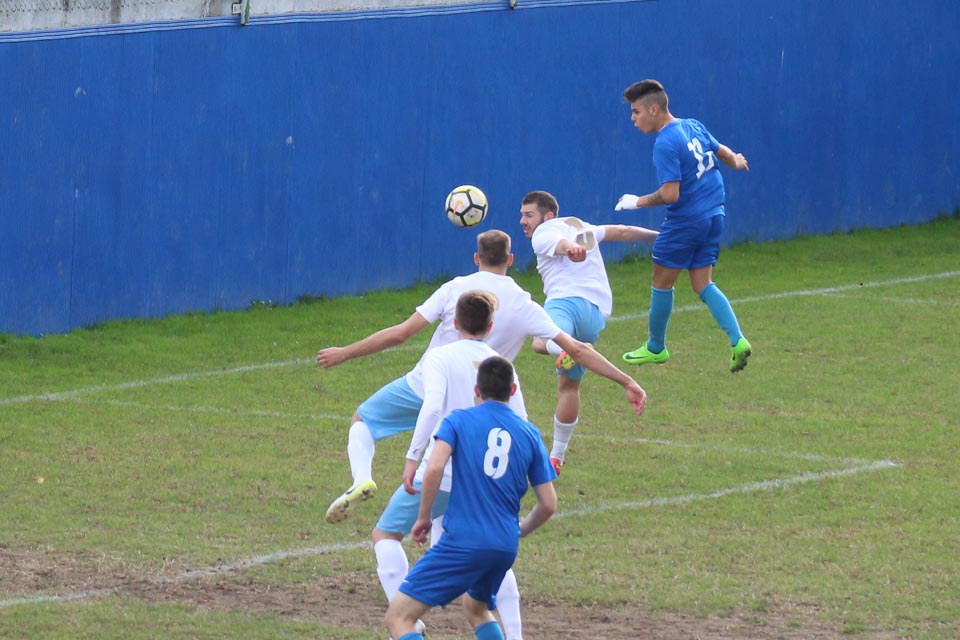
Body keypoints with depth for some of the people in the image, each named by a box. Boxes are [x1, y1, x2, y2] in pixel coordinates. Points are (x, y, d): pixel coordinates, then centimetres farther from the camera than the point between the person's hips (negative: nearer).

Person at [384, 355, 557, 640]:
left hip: (463, 541, -5)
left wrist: (423, 517, -2)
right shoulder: (530, 433, 11)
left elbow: (435, 468, -16)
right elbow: (549, 505, 10)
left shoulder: (459, 420, 1)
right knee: (476, 608, 34)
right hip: (506, 547, 5)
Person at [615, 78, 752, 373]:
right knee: (703, 285, 11)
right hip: (713, 216, 8)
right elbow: (722, 152, 22)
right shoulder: (694, 127, 6)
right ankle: (737, 341, -4)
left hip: (685, 221, -8)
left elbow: (670, 194, -23)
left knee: (662, 282, 9)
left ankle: (655, 348, 21)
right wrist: (736, 161, 45)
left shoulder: (665, 144, -19)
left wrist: (637, 202, -8)